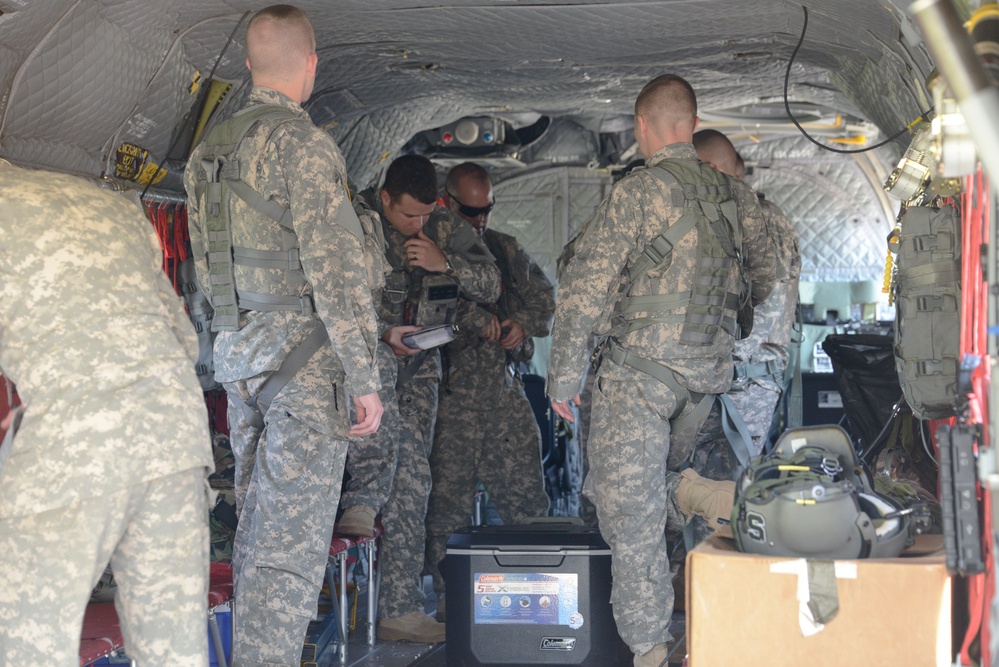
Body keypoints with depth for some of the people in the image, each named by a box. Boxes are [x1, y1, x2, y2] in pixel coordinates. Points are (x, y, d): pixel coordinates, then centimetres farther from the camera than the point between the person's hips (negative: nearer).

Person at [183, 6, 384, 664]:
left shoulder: (207, 152, 12)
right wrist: (364, 375, -15)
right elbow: (333, 267, -17)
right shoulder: (305, 144, -12)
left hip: (236, 354, 8)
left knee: (257, 518, 15)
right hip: (304, 358, -8)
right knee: (293, 531, -6)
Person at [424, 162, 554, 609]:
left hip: (505, 390, 5)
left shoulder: (507, 250, 18)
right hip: (450, 392, -5)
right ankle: (449, 596, 6)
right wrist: (475, 317, -16)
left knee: (526, 493, 3)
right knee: (447, 497, -2)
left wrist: (524, 323, 3)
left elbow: (545, 296, 23)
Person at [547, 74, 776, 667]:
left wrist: (565, 372, -8)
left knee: (629, 507, 0)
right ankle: (692, 493, -11)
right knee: (654, 484, 22)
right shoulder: (738, 197, 7)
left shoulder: (638, 193, -12)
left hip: (640, 368, -6)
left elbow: (587, 287, -14)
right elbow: (767, 281, 17)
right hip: (709, 373, 6)